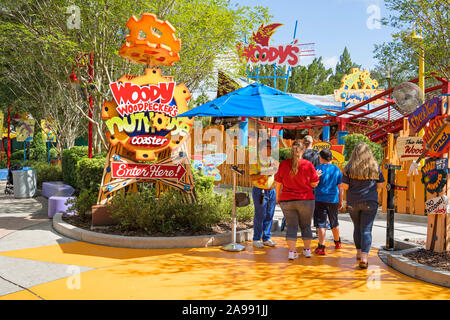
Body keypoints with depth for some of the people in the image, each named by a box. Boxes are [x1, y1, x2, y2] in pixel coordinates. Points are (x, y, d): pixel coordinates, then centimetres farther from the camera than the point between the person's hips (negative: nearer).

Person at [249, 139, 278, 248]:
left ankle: (267, 238, 18)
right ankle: (256, 239, 8)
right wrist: (266, 173, -25)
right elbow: (252, 177, -15)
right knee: (260, 216, -3)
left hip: (271, 191, 5)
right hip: (259, 191, -5)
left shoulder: (274, 161, 10)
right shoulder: (255, 161, -7)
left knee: (269, 215, 8)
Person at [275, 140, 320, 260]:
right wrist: (317, 175, 16)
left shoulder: (283, 164, -4)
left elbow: (278, 183, 2)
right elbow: (315, 184, -3)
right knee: (306, 225, 15)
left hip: (287, 201, 1)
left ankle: (291, 251, -1)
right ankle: (307, 250, 23)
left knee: (291, 226, 6)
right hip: (306, 200, 0)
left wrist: (278, 197, 15)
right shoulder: (308, 165, -9)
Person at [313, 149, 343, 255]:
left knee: (321, 223, -3)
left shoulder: (318, 168, -7)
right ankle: (337, 242, 38)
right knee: (334, 222, 21)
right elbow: (340, 187, 9)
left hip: (320, 199, -4)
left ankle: (321, 247, -10)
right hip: (333, 199, 4)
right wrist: (340, 201, 16)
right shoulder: (337, 169, 6)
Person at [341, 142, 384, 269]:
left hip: (353, 202, 1)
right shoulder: (375, 167, -1)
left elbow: (344, 186, -6)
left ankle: (359, 252, 31)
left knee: (357, 227, 18)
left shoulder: (349, 167, -5)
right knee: (366, 229, -1)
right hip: (370, 202, -1)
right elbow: (380, 185, 3)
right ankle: (364, 257, -13)